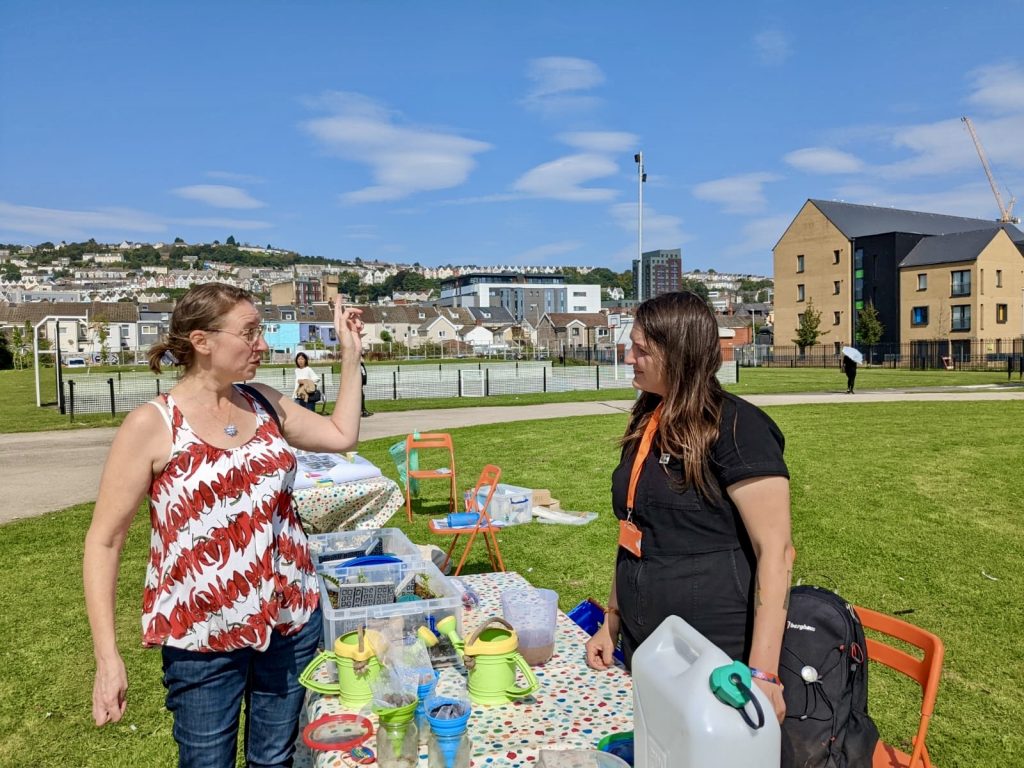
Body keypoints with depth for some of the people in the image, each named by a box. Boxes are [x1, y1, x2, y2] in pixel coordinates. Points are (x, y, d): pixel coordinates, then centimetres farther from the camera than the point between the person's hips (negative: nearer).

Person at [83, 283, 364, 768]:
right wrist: (107, 656, -13)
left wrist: (350, 351, 9)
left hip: (291, 618, 4)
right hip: (203, 636, -4)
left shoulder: (265, 404, 1)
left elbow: (343, 436, 13)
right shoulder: (152, 424, -12)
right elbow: (104, 540, -9)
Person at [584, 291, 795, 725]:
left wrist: (762, 672, -24)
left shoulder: (736, 428, -17)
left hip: (715, 659, -7)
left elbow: (775, 550, -20)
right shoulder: (647, 422, 7)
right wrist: (612, 620, 15)